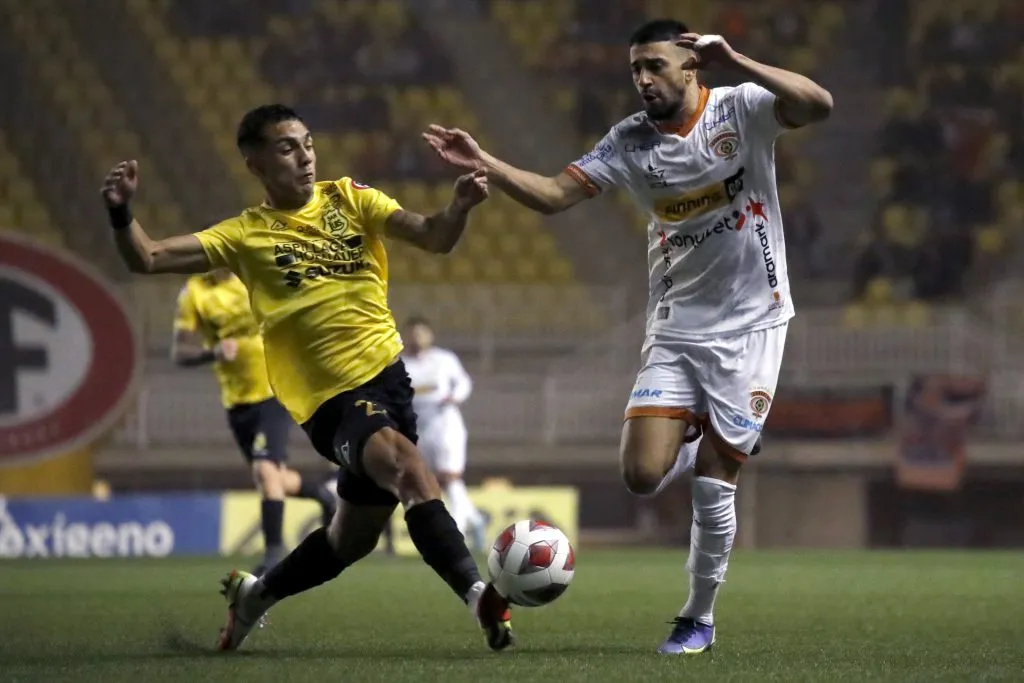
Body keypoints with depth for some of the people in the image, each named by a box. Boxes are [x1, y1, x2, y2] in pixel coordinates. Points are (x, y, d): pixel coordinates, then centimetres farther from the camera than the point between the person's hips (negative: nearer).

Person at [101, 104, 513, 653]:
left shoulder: (348, 199, 7)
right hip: (332, 400, -5)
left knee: (354, 536, 15)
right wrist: (121, 213, -21)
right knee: (406, 465, -33)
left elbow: (434, 239, -3)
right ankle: (478, 595, -40)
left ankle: (254, 594, 39)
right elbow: (146, 260, -2)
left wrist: (459, 207, -24)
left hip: (389, 375, 5)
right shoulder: (246, 235, 1)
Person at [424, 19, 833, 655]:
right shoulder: (631, 141, 0)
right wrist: (486, 165, -18)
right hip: (675, 331, 4)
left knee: (712, 492, -3)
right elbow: (554, 194, -3)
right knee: (643, 475, -10)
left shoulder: (741, 109, -10)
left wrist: (735, 62, -35)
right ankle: (701, 443, 26)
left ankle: (700, 619, 17)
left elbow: (819, 105, -26)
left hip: (750, 327, -4)